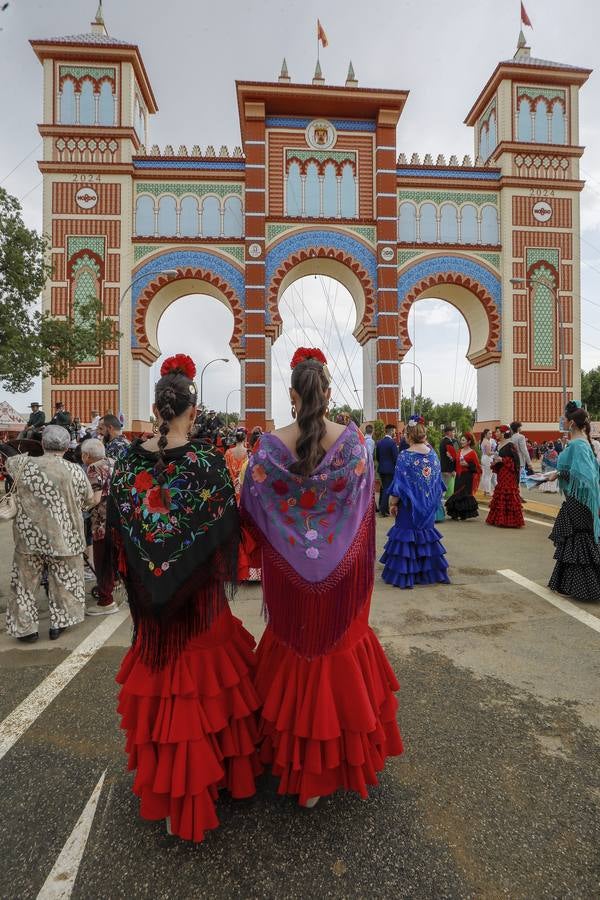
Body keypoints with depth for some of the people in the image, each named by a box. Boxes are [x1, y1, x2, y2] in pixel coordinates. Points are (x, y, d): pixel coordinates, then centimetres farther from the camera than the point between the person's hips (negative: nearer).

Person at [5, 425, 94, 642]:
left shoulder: (23, 466, -7)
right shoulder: (75, 471, -11)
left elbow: (8, 461, 17)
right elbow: (89, 500, 1)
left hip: (29, 535, 1)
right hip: (63, 537, -1)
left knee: (25, 582, 16)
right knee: (63, 581, 15)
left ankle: (26, 628, 25)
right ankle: (58, 624, 24)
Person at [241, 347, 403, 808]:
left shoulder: (270, 446, -14)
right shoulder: (353, 439, -11)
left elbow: (252, 507, -7)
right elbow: (364, 500, -3)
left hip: (288, 569, 0)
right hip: (342, 569, 1)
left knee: (294, 647, 19)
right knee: (340, 648, 20)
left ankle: (298, 766, 37)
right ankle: (338, 758, 40)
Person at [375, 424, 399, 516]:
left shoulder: (379, 442, 5)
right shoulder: (392, 442, -15)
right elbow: (395, 457, -14)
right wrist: (396, 468, 0)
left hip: (381, 468, 7)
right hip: (390, 469, -6)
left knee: (383, 488, 19)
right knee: (387, 489, -2)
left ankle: (382, 507, 25)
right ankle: (383, 510, -1)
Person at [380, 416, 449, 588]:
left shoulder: (405, 457, -16)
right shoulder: (433, 454, 0)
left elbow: (399, 484, -15)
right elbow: (438, 480, 9)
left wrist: (392, 503, -5)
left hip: (409, 505, -5)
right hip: (428, 506, 5)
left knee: (407, 536, 4)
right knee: (427, 533, 16)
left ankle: (405, 575, 8)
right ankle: (429, 572, 24)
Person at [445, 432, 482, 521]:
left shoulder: (472, 453, -6)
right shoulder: (459, 451, 12)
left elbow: (477, 467, -8)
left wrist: (467, 465, -18)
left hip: (467, 476, -6)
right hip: (458, 476, 6)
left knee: (465, 493, -6)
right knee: (457, 493, 5)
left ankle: (464, 514, 4)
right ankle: (456, 513, 12)